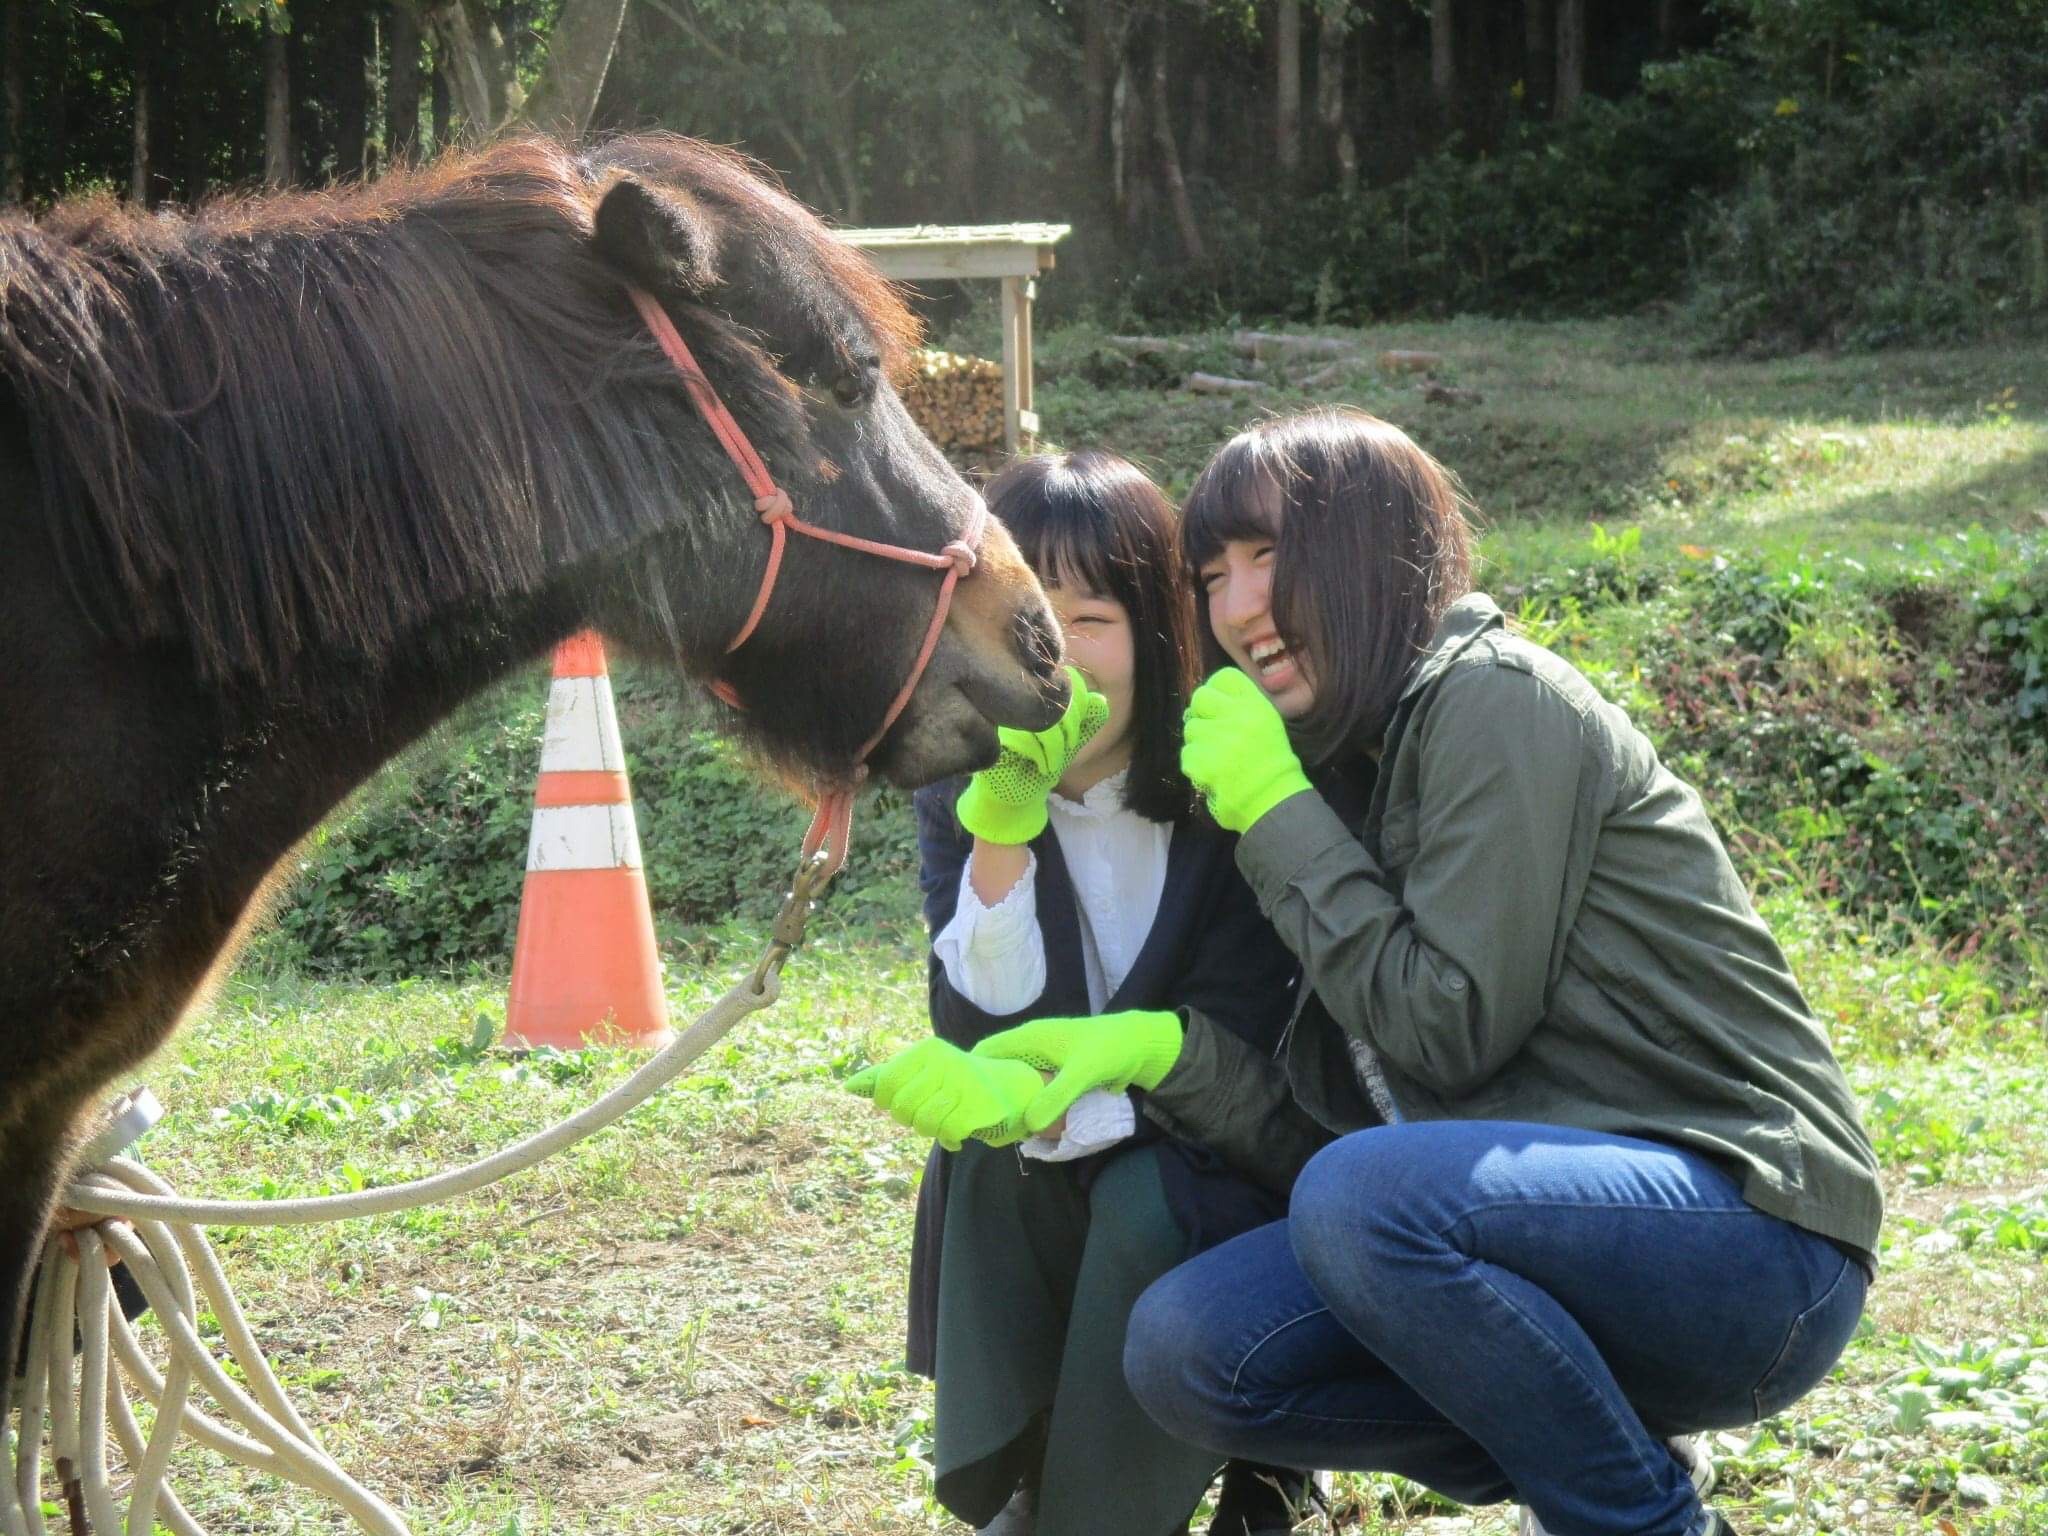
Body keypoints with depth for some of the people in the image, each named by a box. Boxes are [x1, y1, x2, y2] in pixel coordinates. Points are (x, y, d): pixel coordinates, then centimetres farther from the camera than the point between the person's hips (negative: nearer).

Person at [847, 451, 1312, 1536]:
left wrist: (1037, 1100, -37)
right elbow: (985, 1031, -18)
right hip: (1028, 1210, 4)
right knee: (988, 1156, -27)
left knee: (1147, 1200, -33)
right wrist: (1003, 830, -31)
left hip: (1214, 1173, -3)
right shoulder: (959, 800, -7)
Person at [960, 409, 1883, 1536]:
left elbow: (1452, 1030, -16)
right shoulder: (1352, 771, 16)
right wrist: (1162, 1052, -6)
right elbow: (1328, 1130, 11)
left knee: (1365, 1198, -33)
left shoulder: (1496, 700, -10)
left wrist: (1279, 817, -8)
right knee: (1184, 1350, -5)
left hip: (1754, 1239, -8)